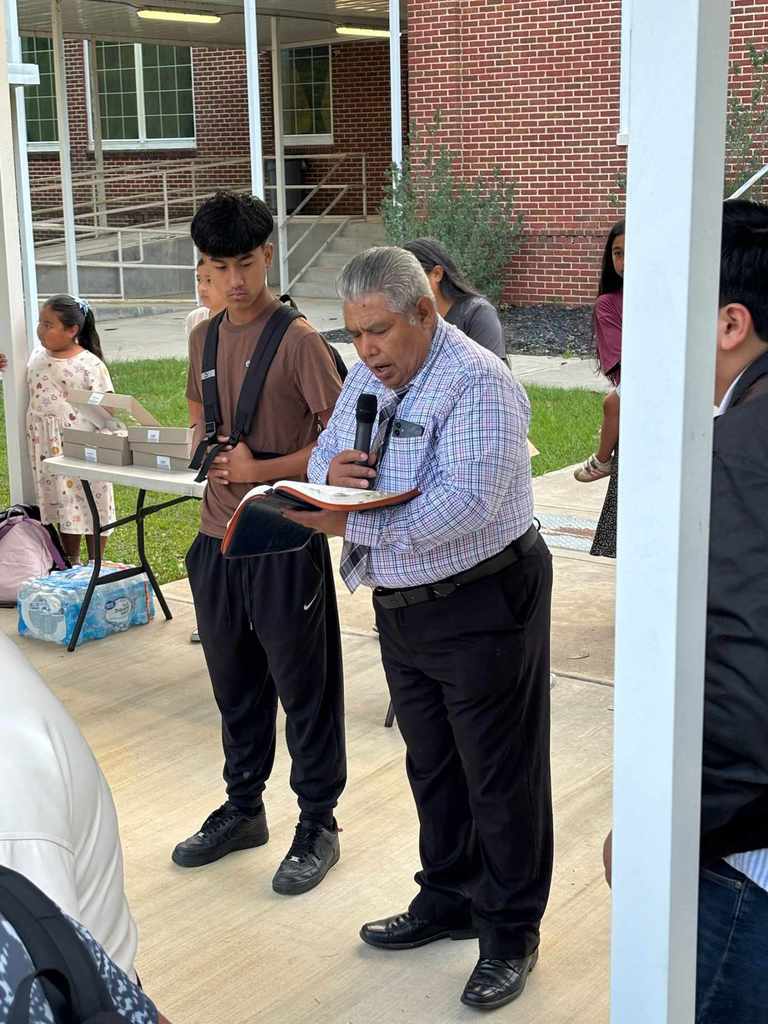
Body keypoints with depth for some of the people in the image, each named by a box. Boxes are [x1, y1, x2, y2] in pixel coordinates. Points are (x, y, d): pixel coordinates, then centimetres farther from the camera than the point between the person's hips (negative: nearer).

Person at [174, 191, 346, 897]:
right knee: (235, 684, 18)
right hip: (218, 535, 6)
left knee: (303, 688, 5)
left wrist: (260, 469, -19)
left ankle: (318, 824, 20)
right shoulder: (204, 336, 7)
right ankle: (243, 809, 35)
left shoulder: (298, 339, -13)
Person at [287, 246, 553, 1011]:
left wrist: (354, 525, -35)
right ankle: (449, 899, 37)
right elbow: (324, 454, 11)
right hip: (401, 604, 8)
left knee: (498, 776, 5)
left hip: (482, 603, -8)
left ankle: (510, 933, 19)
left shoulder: (477, 383, -20)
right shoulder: (367, 378, 6)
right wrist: (330, 470, -14)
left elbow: (464, 502, -31)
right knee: (431, 766, 20)